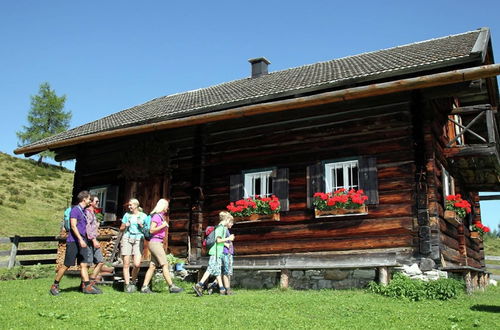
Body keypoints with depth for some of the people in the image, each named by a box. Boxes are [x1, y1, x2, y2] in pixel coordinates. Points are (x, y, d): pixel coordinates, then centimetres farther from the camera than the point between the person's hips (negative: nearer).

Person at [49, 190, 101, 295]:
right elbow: (73, 226, -17)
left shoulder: (83, 211, 16)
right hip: (73, 241, -8)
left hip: (82, 241, 8)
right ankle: (55, 286, 12)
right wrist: (80, 239, -24)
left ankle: (87, 286, 0)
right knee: (67, 265, -2)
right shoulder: (75, 210, -9)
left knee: (84, 264, 2)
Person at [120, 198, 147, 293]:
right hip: (127, 239, 1)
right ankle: (127, 285, 4)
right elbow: (121, 229, 18)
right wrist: (125, 226, -2)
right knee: (126, 264, -5)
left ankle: (133, 283, 11)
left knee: (137, 264, -12)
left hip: (138, 239, -1)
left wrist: (141, 225, -7)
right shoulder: (127, 215, 12)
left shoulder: (143, 216, 9)